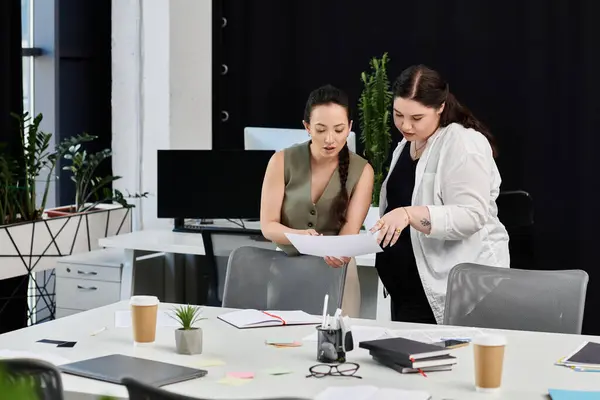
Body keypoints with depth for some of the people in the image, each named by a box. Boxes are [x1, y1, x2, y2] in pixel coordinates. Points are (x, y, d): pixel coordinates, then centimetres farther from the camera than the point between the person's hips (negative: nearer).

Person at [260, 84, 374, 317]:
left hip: (335, 270, 0)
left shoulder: (362, 170, -6)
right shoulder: (282, 162, -9)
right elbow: (268, 226, -11)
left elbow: (351, 227, -14)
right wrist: (300, 236, -32)